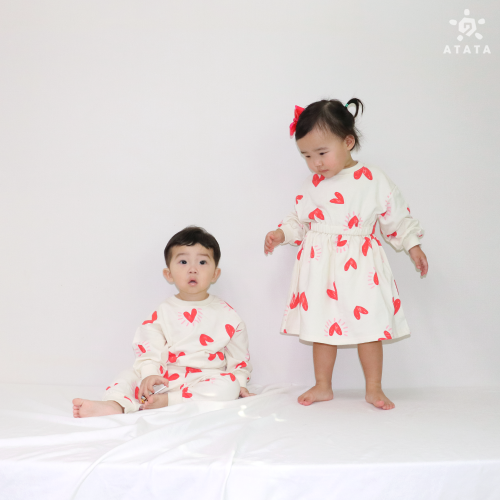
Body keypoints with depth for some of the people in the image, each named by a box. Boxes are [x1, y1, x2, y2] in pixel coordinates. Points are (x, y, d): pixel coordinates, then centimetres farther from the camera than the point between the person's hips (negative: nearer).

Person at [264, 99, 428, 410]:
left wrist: (413, 246, 2)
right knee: (321, 327, 9)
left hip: (360, 266, -3)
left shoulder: (373, 180, -5)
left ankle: (374, 388, 18)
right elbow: (300, 220, 14)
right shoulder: (313, 185, 5)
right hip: (320, 266, 3)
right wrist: (281, 234, -1)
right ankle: (323, 387, 24)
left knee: (368, 325, 2)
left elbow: (397, 216, 3)